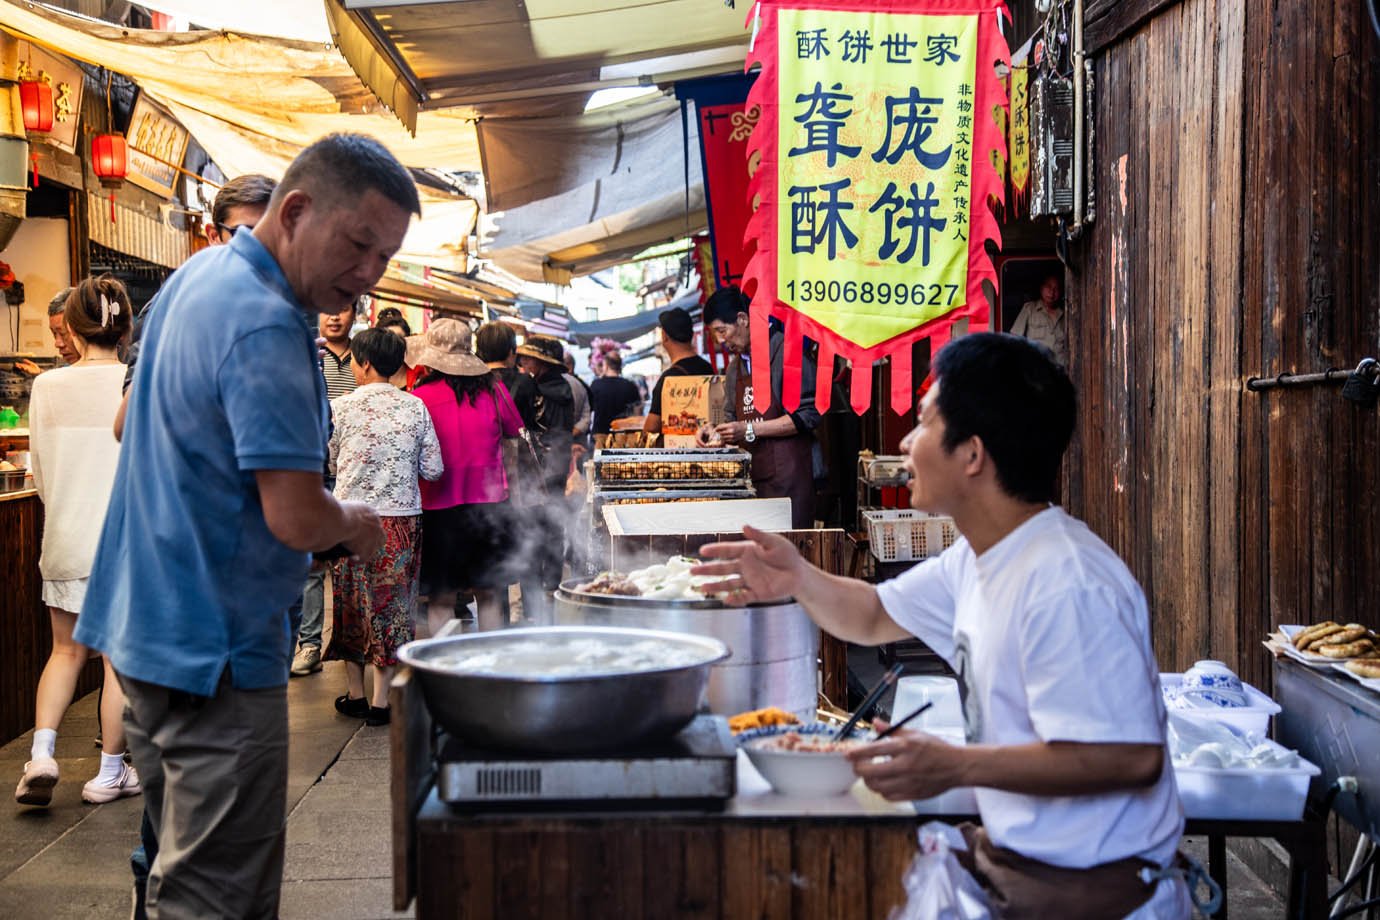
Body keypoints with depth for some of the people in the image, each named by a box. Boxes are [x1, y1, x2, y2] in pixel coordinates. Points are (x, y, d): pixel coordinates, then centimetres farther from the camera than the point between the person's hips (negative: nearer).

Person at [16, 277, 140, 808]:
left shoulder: (47, 387, -3)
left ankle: (41, 753, 4)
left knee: (67, 651, 19)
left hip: (65, 540, 3)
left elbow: (40, 472, 5)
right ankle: (110, 773, 17)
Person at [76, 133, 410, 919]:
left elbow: (130, 420, 24)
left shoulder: (197, 278, 10)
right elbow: (297, 517, -26)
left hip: (146, 625, 10)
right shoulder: (268, 326, -22)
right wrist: (356, 524, -4)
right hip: (215, 648, -10)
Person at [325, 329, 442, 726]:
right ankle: (380, 700, 9)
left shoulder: (341, 407, -6)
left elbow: (331, 465, 4)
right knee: (392, 605, 7)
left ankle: (355, 694, 22)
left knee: (352, 603, 13)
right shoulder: (415, 407, -3)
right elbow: (433, 469, 0)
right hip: (402, 518, 1)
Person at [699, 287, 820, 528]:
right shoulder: (736, 365, 18)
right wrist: (716, 432, 5)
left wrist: (750, 430, -16)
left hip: (788, 472, -7)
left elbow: (808, 415, -14)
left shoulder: (786, 350, -8)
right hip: (754, 475, 7)